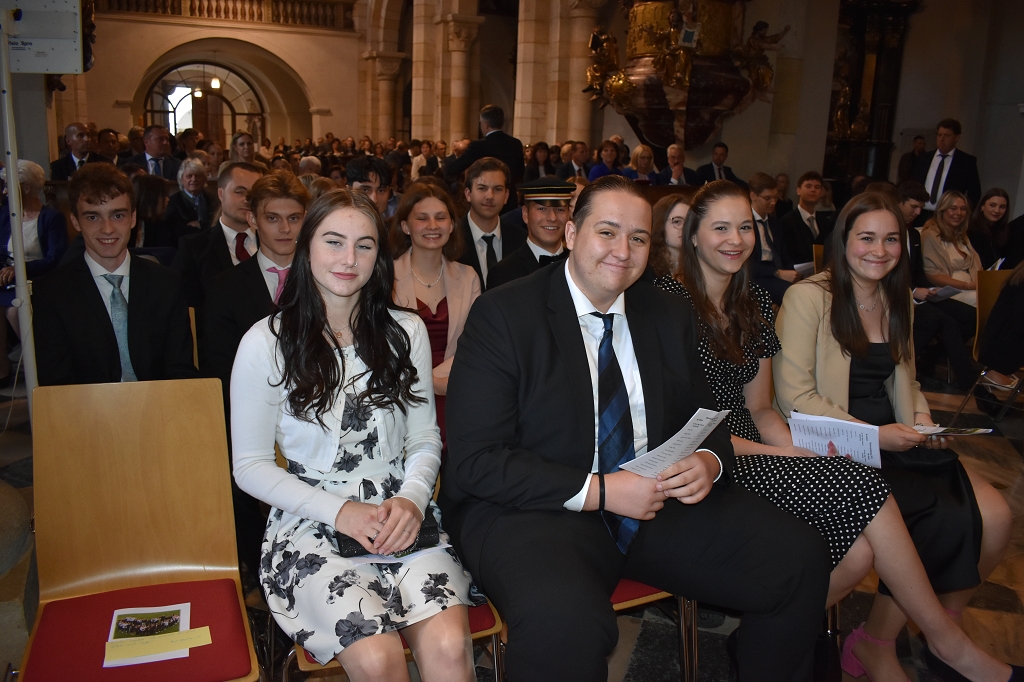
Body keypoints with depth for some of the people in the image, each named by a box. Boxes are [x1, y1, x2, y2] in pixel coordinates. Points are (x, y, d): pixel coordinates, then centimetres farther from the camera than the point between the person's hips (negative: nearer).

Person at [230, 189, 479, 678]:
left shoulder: (406, 331, 8)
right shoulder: (266, 343, -1)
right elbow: (250, 466, 1)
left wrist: (412, 498, -9)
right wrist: (339, 511, -11)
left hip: (401, 517, 2)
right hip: (312, 525, -2)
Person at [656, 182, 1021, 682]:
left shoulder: (755, 303, 14)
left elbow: (759, 408, 16)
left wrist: (801, 450, -5)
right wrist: (779, 455, -16)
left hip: (751, 449, 7)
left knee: (856, 551, -18)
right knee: (862, 487, -19)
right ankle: (946, 639, 2)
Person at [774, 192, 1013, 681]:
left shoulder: (896, 299, 14)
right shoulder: (808, 297, -9)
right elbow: (794, 396, -13)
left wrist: (921, 418, 2)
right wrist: (872, 435, -17)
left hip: (894, 439, 7)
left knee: (994, 518, -14)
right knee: (946, 520, -22)